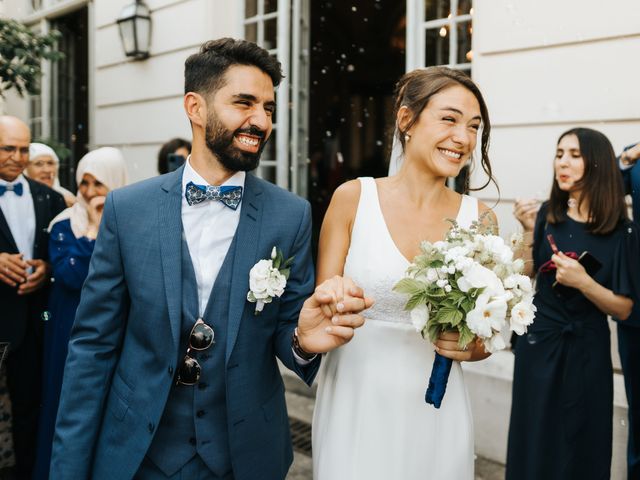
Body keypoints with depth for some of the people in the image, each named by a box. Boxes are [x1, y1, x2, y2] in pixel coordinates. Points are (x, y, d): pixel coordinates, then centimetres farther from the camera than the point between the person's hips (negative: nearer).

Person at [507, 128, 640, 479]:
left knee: (579, 446, 11)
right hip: (538, 342, 2)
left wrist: (583, 282, -23)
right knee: (535, 441, 12)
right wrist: (529, 231, -13)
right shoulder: (547, 215, -2)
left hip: (586, 351, -2)